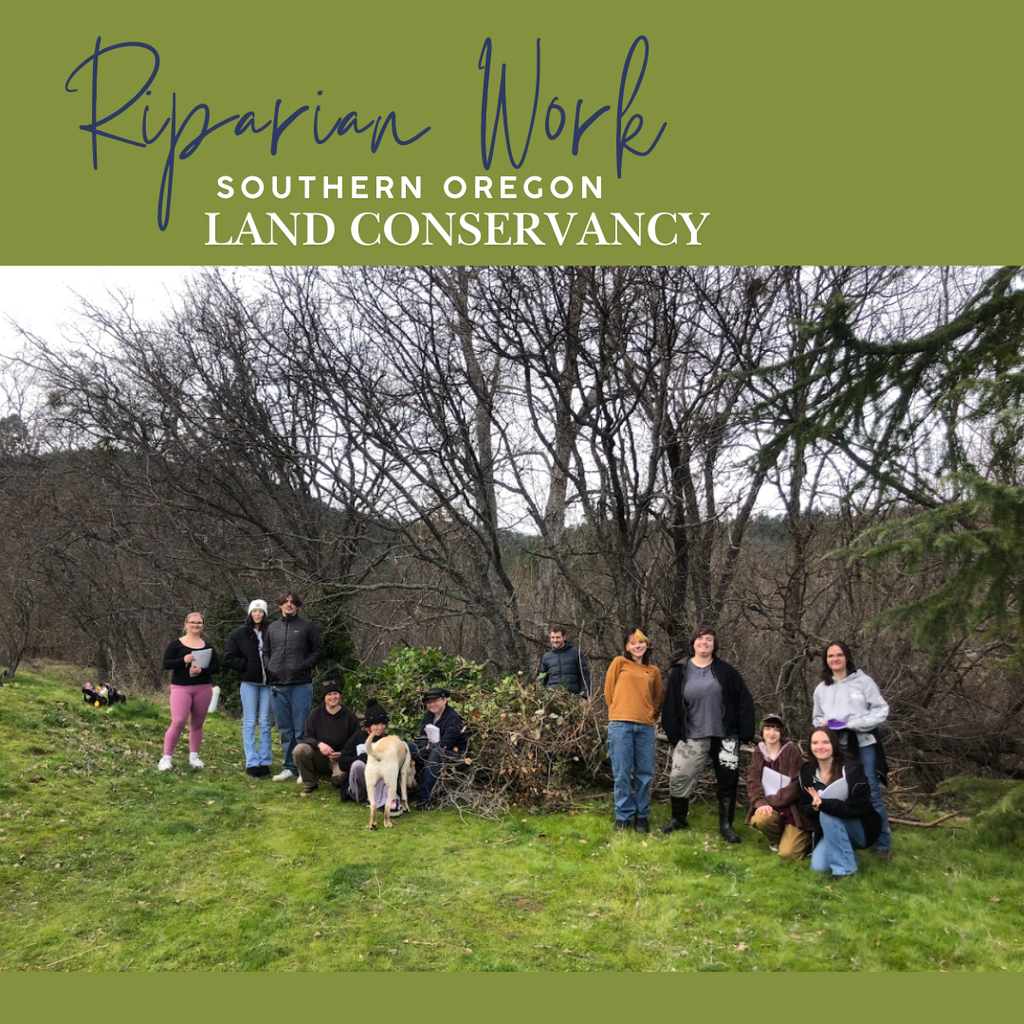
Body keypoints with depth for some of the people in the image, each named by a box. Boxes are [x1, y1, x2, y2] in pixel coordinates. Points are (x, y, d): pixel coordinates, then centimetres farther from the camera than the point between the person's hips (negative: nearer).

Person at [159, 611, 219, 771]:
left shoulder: (208, 646, 8)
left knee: (197, 723, 8)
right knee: (178, 722, -13)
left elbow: (216, 667, 4)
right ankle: (166, 758, -3)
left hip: (203, 688, 3)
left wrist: (202, 670, -16)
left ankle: (194, 756, 19)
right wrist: (183, 660, -22)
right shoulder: (176, 644, 1)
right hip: (181, 688, -3)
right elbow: (166, 663, -6)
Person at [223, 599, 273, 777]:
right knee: (250, 722, 2)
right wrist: (247, 665, -8)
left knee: (265, 722, 6)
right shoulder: (239, 634, 0)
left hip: (267, 682, 1)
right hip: (249, 683, -1)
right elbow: (229, 658, 1)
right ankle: (252, 763, 6)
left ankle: (264, 761, 12)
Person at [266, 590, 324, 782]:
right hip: (277, 686, 4)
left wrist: (305, 665, -9)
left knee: (302, 730, -2)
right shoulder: (272, 628, 14)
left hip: (301, 685, -4)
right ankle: (289, 767, 19)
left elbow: (318, 649, 4)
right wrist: (269, 669, 5)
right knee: (285, 730, 11)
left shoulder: (306, 626, 2)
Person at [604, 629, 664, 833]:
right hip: (620, 725, -3)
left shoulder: (654, 671, 13)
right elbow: (609, 690, 7)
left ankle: (641, 816, 17)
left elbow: (658, 698, 23)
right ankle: (623, 816, 11)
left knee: (644, 773, 5)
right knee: (622, 773, 0)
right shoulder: (619, 663, 4)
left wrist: (649, 715, 13)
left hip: (645, 726, 3)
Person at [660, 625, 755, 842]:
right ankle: (678, 819, 20)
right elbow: (671, 707, 5)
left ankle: (726, 825, 22)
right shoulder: (680, 671, 2)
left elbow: (744, 702, 0)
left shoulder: (725, 671, 0)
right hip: (692, 738, 0)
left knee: (728, 780, 6)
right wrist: (674, 736, 1)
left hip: (725, 736, 0)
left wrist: (746, 733, -4)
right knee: (679, 776, -2)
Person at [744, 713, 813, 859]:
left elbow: (797, 784, -15)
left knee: (788, 853, -17)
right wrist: (761, 802, -21)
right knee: (759, 820, -30)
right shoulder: (758, 752, 3)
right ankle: (778, 839, 5)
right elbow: (752, 782, -2)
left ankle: (804, 837, 17)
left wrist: (771, 800, -17)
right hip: (770, 806, 4)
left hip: (793, 807, -4)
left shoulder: (792, 750, -11)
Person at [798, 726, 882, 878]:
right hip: (830, 830, 5)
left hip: (861, 829, -5)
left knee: (828, 814, -31)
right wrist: (815, 807, -24)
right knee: (818, 866, -17)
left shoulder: (852, 769, -20)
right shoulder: (807, 772, -5)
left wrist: (824, 804, -36)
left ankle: (844, 869, -18)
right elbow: (804, 809, 0)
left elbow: (859, 807, -27)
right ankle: (846, 852, 16)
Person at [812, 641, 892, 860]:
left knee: (871, 794, -2)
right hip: (836, 747, 4)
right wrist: (822, 724, -3)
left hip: (863, 745, -4)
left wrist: (855, 724, -14)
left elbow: (881, 710, -4)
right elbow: (816, 717, 20)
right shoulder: (821, 688, 11)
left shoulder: (863, 681, -1)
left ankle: (883, 844, 10)